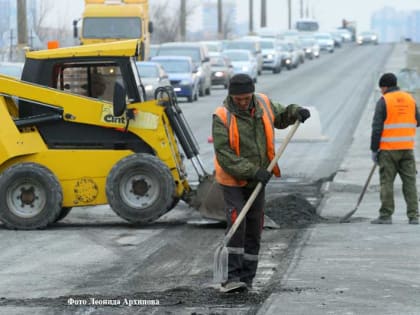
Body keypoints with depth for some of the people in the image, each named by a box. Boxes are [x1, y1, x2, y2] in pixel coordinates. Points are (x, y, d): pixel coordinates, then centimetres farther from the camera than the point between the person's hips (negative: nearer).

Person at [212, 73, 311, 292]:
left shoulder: (263, 104, -2)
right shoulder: (222, 117, -18)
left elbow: (280, 117, 19)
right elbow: (224, 154, -23)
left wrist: (296, 112, -3)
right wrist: (252, 171, -28)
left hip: (257, 181, 5)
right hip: (233, 181, -5)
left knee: (254, 230, 7)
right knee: (237, 225, -18)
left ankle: (246, 279, 14)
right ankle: (233, 277, -17)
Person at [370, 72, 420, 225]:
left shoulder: (383, 101, -7)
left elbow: (377, 128, -10)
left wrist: (374, 149, -5)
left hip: (388, 149, -4)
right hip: (407, 148, 4)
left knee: (387, 182, 1)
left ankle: (386, 216, 0)